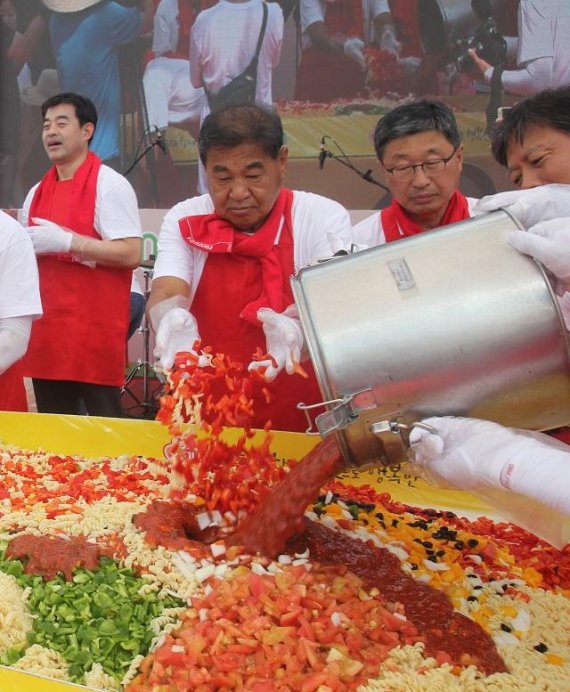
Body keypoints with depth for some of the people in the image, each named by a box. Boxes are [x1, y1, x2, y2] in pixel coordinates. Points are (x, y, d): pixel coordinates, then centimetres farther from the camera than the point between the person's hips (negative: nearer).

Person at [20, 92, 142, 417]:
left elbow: (131, 255, -17)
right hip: (47, 331, 7)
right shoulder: (37, 192, 14)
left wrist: (65, 241, -19)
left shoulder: (110, 185, -8)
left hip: (95, 331, -7)